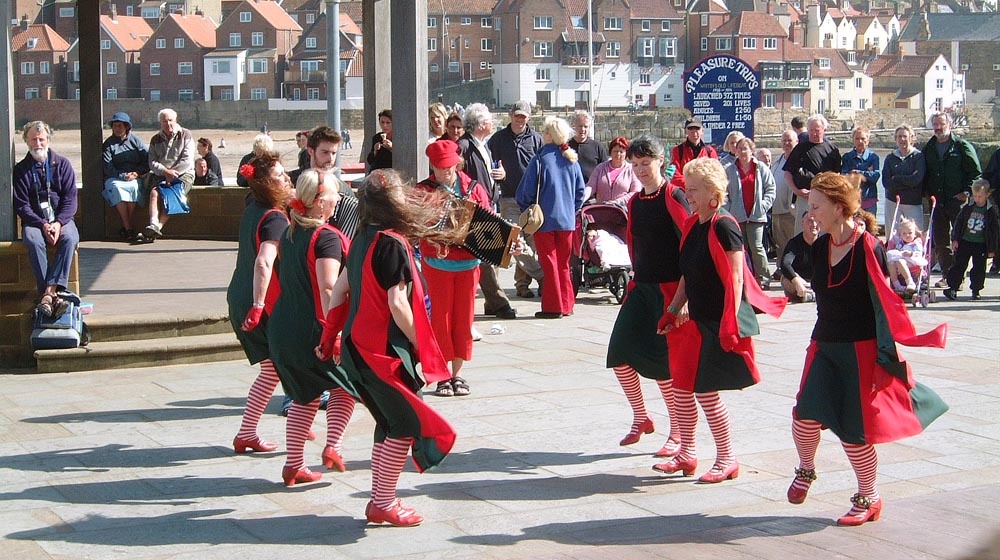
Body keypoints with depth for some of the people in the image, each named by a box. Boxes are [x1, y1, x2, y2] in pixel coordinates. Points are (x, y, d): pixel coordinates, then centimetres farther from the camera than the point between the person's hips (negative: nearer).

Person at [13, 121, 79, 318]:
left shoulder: (62, 164, 9)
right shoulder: (20, 170, 7)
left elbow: (70, 199, 1)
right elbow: (21, 206, 0)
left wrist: (58, 223, -16)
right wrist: (42, 225, -16)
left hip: (61, 219, 0)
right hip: (34, 221, 0)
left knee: (70, 238, -33)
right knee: (33, 240, -35)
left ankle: (48, 294, -42)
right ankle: (53, 295, -40)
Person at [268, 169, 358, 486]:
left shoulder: (290, 234, 11)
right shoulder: (326, 237, -15)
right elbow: (328, 288, -23)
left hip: (282, 328, 7)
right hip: (313, 330, -7)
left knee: (304, 396, 18)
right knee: (345, 387, 14)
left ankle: (294, 464, 17)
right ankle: (333, 447, -1)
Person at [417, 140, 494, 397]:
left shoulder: (473, 188, 2)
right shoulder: (423, 190, -1)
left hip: (468, 262, 2)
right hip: (437, 263, -2)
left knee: (464, 317, 7)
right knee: (441, 317, 1)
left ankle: (458, 372, 17)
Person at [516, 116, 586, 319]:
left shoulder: (540, 159, -13)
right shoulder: (571, 160, 2)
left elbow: (526, 192, -10)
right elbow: (581, 190, 9)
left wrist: (527, 213, 5)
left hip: (545, 220, -5)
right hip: (567, 220, 5)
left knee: (549, 264, 3)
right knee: (563, 264, 14)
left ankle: (553, 307, 5)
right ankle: (566, 305, 18)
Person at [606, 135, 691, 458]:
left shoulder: (673, 197, -10)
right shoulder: (635, 202, 12)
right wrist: (638, 276, 15)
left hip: (669, 289, -7)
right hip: (641, 287, 7)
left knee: (662, 363, -7)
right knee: (620, 352, 2)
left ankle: (678, 434, 8)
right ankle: (641, 418, 22)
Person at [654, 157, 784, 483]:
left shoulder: (723, 227, -16)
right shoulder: (692, 226, 10)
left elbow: (735, 280, -19)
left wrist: (729, 324, -22)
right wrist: (672, 311, 17)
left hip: (720, 324, -9)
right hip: (697, 321, 9)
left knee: (705, 390, -5)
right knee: (680, 385, 10)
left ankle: (727, 460, 10)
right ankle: (687, 455, 24)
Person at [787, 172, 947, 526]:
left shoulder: (868, 249, -14)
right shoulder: (820, 247, 4)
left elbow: (884, 301, -10)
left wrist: (887, 352, -10)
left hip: (860, 349, -5)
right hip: (824, 344, 5)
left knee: (854, 430, -1)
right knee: (806, 413, -12)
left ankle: (868, 499, 20)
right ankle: (806, 470, 18)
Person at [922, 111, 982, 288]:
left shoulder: (962, 146, -1)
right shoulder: (928, 148, 13)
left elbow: (976, 172, -2)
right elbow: (924, 174, 20)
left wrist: (967, 192, -9)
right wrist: (927, 193, 7)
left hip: (958, 201, -5)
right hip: (937, 201, 5)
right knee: (940, 240, 6)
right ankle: (946, 275, 13)